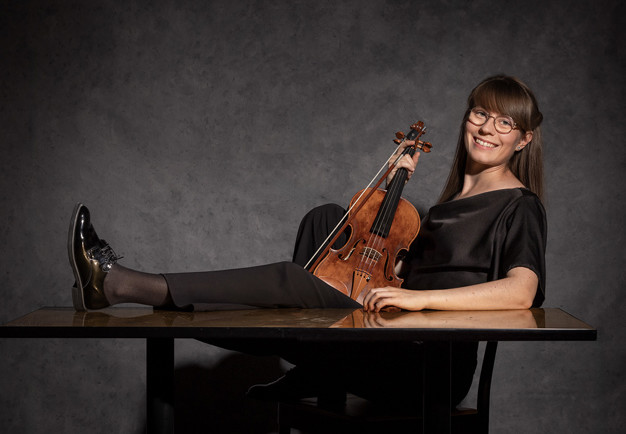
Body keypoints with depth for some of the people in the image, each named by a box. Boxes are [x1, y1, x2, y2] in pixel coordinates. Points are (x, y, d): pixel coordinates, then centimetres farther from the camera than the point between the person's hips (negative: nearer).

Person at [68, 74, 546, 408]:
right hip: (395, 352, 8)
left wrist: (418, 296, -28)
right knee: (326, 219, 2)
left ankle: (117, 283, -20)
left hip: (435, 366, -8)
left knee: (291, 281, -21)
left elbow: (520, 291, -20)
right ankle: (310, 376, -3)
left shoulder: (519, 207, -1)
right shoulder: (455, 198, 23)